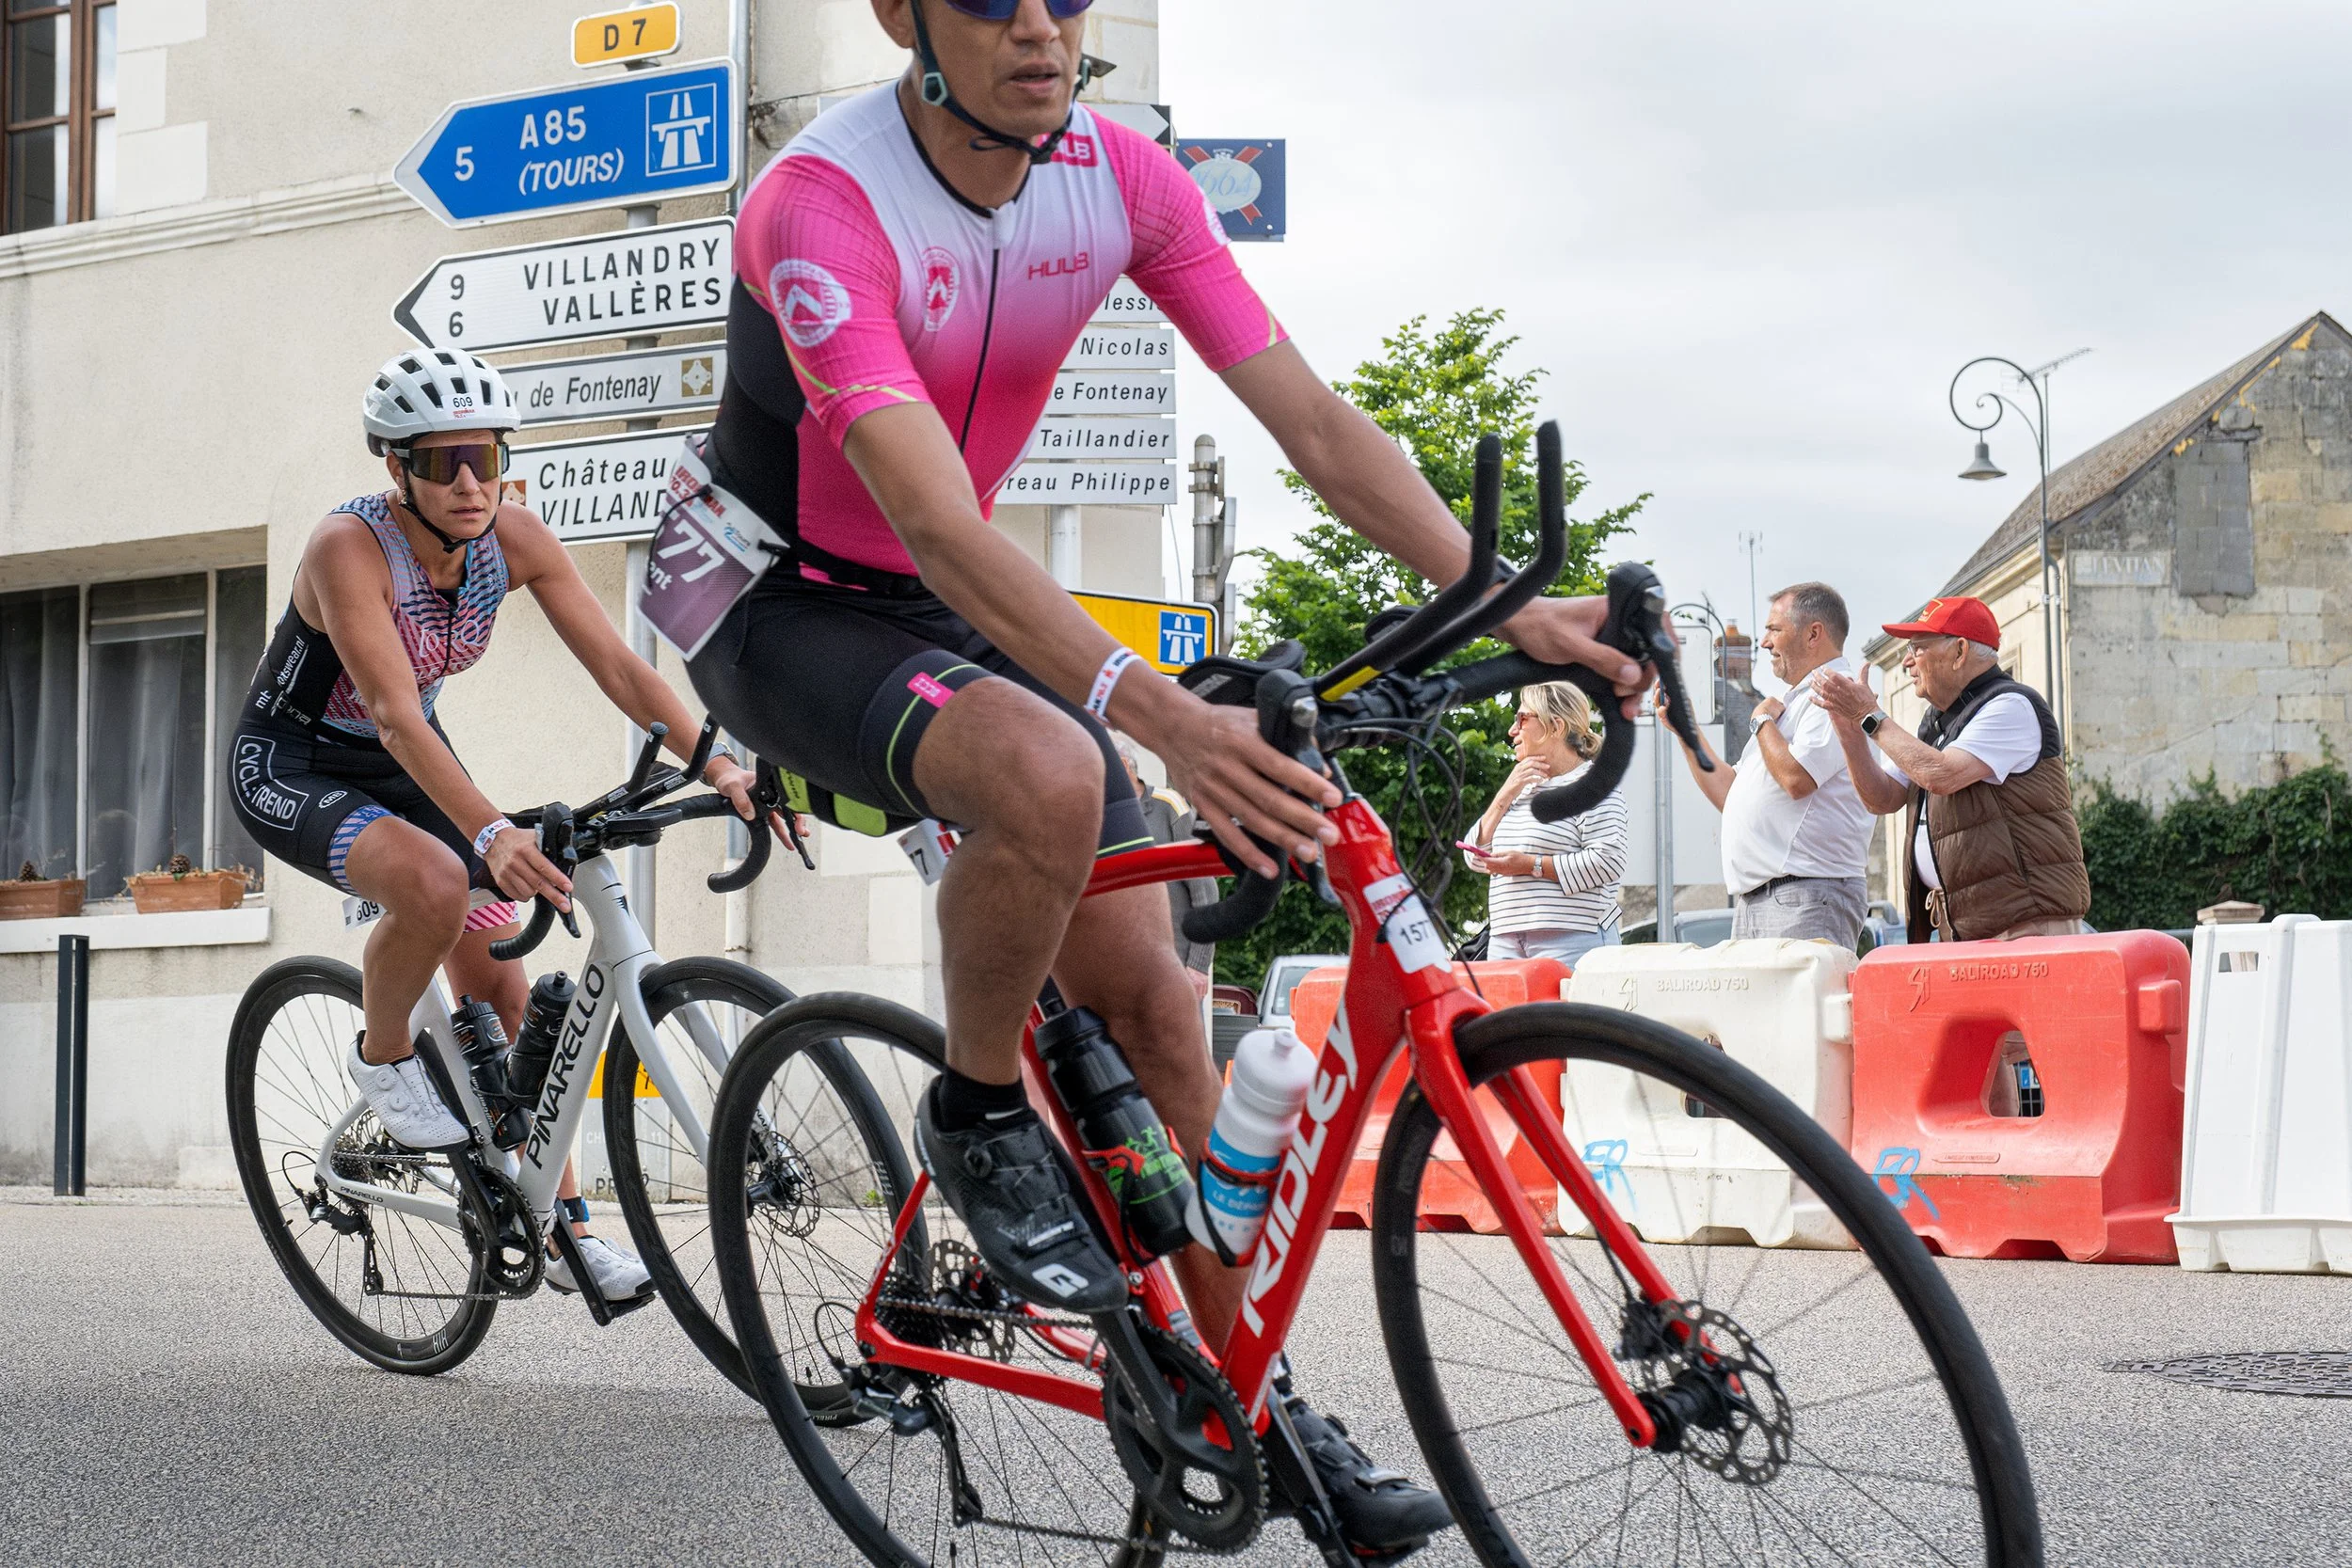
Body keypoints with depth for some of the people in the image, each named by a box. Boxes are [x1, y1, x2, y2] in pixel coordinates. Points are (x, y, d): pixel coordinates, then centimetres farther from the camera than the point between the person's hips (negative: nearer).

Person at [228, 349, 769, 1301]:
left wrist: (718, 768, -31)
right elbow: (395, 713, -41)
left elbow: (618, 666, -16)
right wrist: (492, 834, -54)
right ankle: (382, 1058, -7)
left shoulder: (513, 542, -15)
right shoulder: (350, 547, -31)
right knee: (434, 882, -35)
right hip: (289, 766, -6)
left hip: (403, 766, 6)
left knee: (502, 986, -2)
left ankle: (565, 1227, 5)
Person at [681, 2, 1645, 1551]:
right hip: (782, 607, -6)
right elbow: (935, 520, -39)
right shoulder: (823, 201, -29)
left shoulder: (1121, 177, -11)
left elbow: (1313, 419, -11)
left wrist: (1512, 606, -23)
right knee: (1049, 777, -36)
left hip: (954, 606, 6)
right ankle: (978, 1119, -9)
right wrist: (1160, 713, -50)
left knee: (1145, 989, -3)